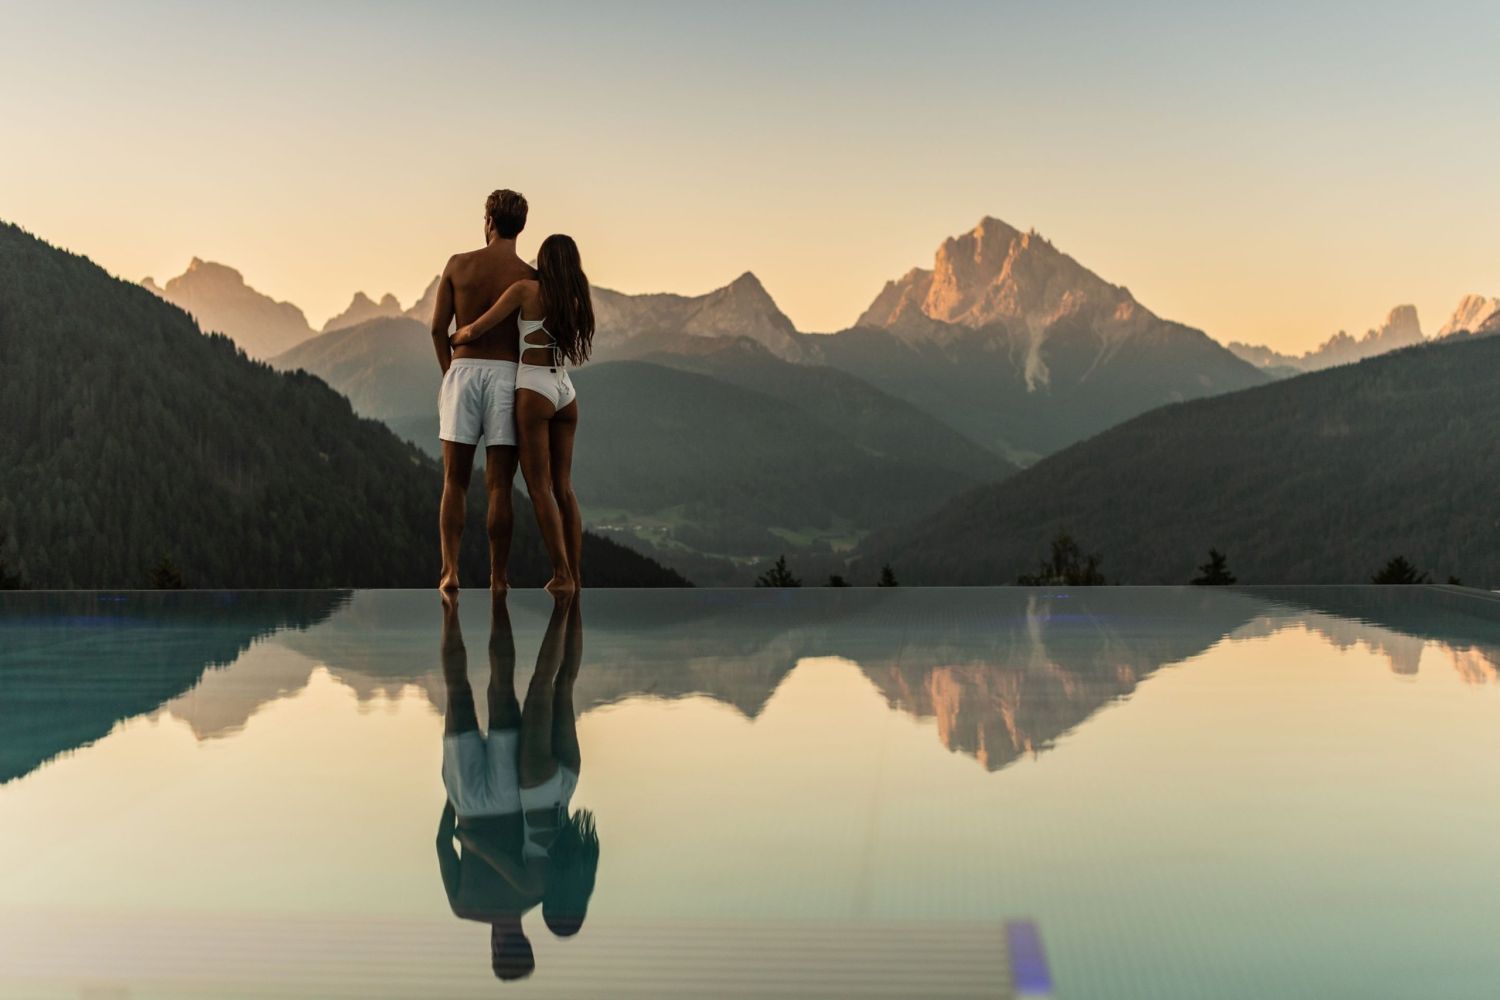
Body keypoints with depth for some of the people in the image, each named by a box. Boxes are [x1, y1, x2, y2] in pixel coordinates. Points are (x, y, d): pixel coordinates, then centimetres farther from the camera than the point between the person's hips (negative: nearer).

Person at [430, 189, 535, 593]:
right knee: (499, 486, 2)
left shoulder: (458, 264, 3)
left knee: (454, 482, 8)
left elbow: (438, 327, 3)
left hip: (463, 371, 1)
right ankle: (497, 578, 4)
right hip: (507, 374, -1)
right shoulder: (530, 277, -1)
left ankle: (450, 570, -1)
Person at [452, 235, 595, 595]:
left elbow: (477, 329, -3)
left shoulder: (526, 289, -4)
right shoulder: (576, 300, 12)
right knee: (563, 487, 10)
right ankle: (575, 575, 8)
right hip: (566, 392, 6)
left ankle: (562, 575, -10)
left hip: (534, 390, -5)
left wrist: (454, 339, 18)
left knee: (539, 486, -4)